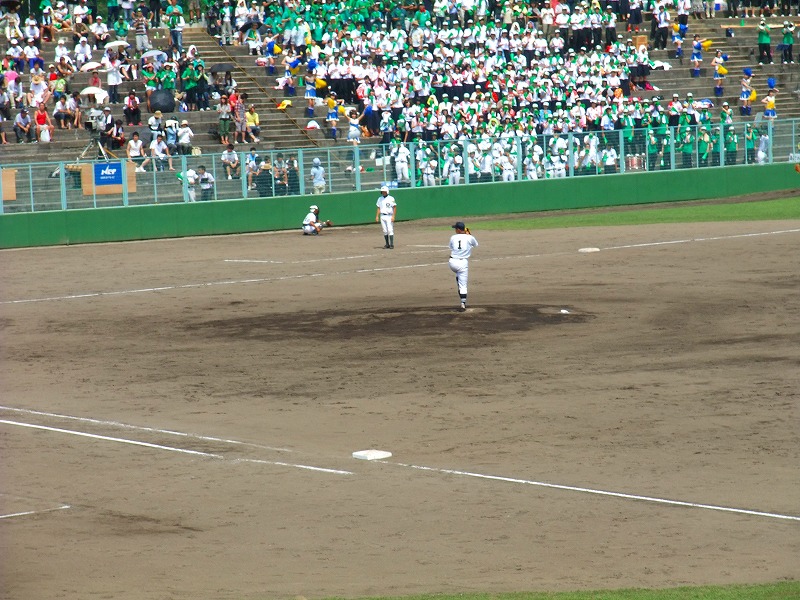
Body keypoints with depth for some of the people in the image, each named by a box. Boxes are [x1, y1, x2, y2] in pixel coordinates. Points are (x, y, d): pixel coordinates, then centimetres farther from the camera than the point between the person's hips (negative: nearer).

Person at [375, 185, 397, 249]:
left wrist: (393, 216, -15)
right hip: (382, 216, 5)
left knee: (390, 230, -11)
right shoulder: (380, 199, 12)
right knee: (385, 231, 6)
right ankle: (387, 244, 11)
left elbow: (394, 208, -6)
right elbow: (378, 208, 16)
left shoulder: (391, 199, -4)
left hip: (389, 216, -5)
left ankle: (391, 245, -10)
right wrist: (377, 216, 8)